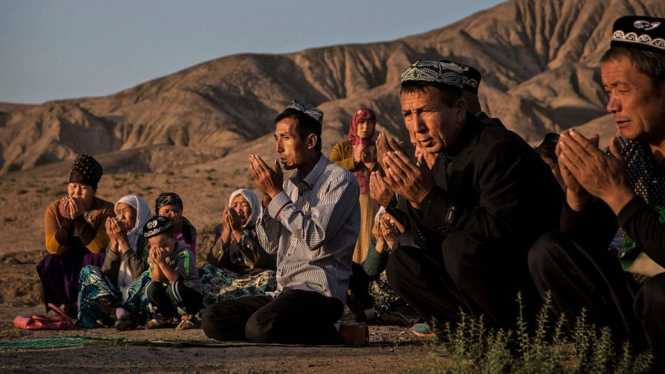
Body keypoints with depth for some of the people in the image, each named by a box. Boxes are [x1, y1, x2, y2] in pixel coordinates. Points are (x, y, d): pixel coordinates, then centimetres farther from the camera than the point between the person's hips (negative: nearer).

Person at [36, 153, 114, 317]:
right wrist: (67, 220, -27)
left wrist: (79, 219, -31)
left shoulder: (106, 210, -12)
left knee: (100, 259, -33)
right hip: (65, 268, 1)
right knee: (50, 263, -30)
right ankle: (69, 304, -12)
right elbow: (53, 248, -15)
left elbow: (98, 247, -25)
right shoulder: (54, 210, -6)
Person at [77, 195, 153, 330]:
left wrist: (123, 241, -10)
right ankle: (119, 312, -39)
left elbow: (140, 274, -14)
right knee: (87, 272, -14)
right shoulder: (115, 240, 16)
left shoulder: (147, 239, 1)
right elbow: (106, 276, 4)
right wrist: (114, 242, -2)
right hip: (117, 297, 5)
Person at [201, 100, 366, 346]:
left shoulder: (339, 180, -6)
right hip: (285, 291, 8)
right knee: (213, 318, -7)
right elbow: (271, 245, 15)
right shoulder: (290, 185, 17)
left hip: (319, 291, -8)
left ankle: (340, 333, -12)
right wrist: (268, 196, 1)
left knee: (260, 327, -33)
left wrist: (276, 194, -11)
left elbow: (315, 236, -17)